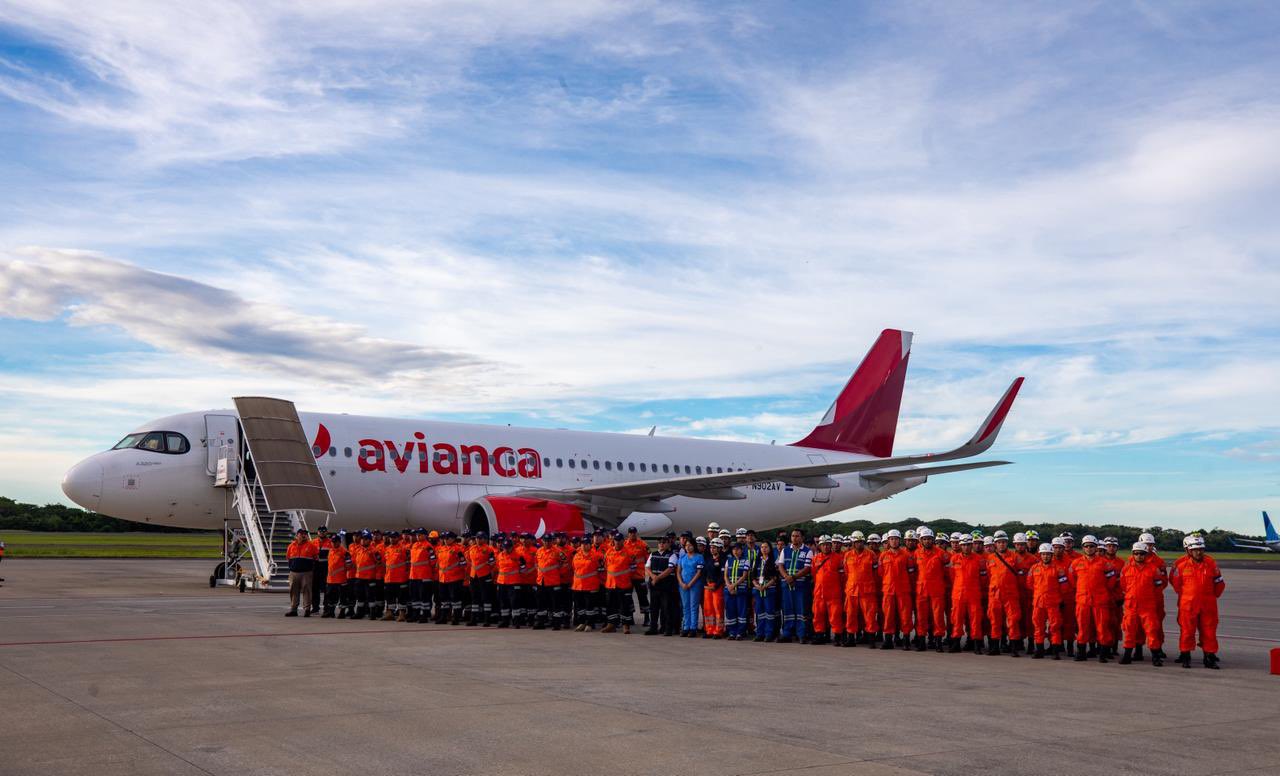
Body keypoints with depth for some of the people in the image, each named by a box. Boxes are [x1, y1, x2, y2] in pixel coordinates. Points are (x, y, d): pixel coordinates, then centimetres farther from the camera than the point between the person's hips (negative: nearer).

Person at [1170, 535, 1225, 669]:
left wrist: (1213, 596, 7)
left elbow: (1219, 582, 11)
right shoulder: (1181, 563, -3)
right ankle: (1185, 657, 11)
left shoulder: (1211, 562, 2)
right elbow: (1174, 581, 8)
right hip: (1188, 604, -2)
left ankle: (1209, 657, 13)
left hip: (1208, 605, 2)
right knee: (1187, 631, 2)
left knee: (1209, 631, 5)